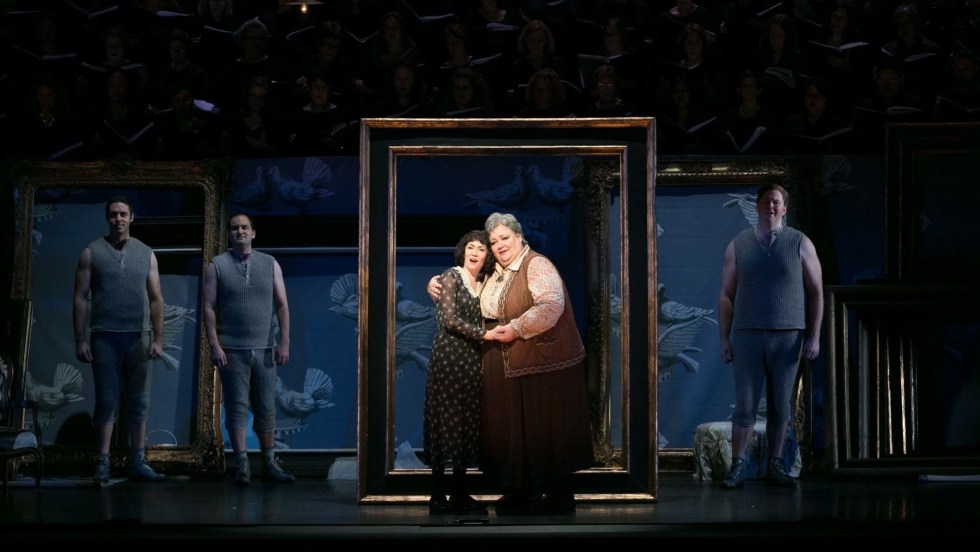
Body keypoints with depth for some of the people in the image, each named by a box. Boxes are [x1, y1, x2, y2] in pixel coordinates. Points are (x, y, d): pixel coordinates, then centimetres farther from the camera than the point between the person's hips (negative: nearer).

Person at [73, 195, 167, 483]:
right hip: (104, 337, -2)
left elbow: (156, 299, 8)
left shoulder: (146, 254, 9)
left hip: (138, 337, 2)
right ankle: (102, 464, 3)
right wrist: (80, 340, -5)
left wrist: (158, 338, -1)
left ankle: (138, 463, 7)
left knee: (138, 402, 3)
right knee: (107, 401, -1)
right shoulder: (91, 253, 4)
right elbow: (80, 299, 2)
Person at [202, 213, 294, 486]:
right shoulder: (217, 266, 3)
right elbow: (209, 308, -1)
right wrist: (214, 345, -10)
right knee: (237, 407, -2)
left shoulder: (270, 264, 9)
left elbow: (282, 305, 6)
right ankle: (242, 464, 2)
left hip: (264, 349, 2)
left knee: (266, 408, 5)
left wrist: (284, 342, -2)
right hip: (231, 350, -2)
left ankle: (269, 463, 12)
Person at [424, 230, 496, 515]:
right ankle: (438, 496, -1)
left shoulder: (483, 284, 14)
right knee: (445, 420, -5)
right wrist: (483, 334, -11)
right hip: (448, 355, -7)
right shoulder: (451, 277, -5)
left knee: (466, 422, 7)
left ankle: (460, 494, 13)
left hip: (471, 358, 7)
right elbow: (449, 318, -13)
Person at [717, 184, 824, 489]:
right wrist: (724, 339, 0)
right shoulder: (738, 245, 6)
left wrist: (814, 336, -4)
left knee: (780, 406, 5)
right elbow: (726, 295, 6)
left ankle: (775, 467, 13)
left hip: (788, 337, 0)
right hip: (747, 335, 0)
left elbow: (816, 292, 3)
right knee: (745, 404, -2)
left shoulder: (800, 243, 3)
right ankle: (737, 468, 3)